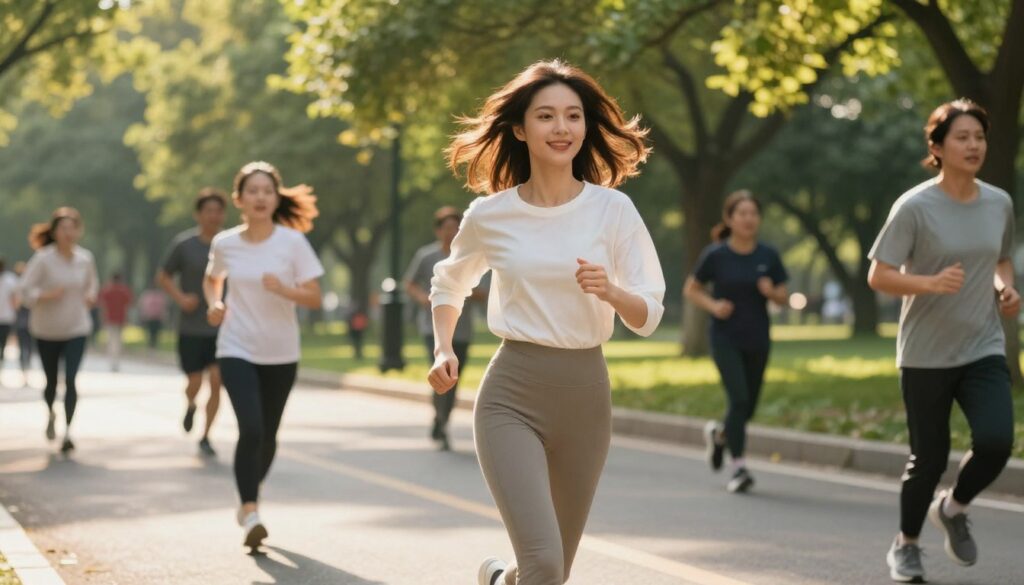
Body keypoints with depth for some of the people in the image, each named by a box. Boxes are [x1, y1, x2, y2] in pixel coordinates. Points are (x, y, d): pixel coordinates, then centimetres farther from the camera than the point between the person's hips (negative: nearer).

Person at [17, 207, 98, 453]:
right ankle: (51, 414, 45)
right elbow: (25, 290, -14)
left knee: (70, 380, -14)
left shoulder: (85, 258, -2)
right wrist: (47, 295, -29)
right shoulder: (43, 259, -14)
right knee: (51, 380, 13)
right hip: (47, 330, -1)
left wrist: (90, 296, -3)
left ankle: (67, 432, -13)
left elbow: (92, 283, 17)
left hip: (76, 330, 1)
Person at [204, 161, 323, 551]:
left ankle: (249, 500, 36)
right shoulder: (224, 244, -3)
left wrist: (283, 289, -27)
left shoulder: (292, 242, -8)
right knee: (250, 429, -19)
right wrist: (214, 304, -2)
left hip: (280, 354, 1)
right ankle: (251, 514, -17)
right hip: (237, 350, -1)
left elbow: (314, 299, -8)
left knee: (267, 435, 11)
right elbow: (211, 279, 19)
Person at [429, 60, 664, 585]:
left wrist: (610, 291, -22)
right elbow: (448, 284, 19)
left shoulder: (613, 209, -2)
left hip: (585, 395, 2)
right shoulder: (490, 216, -1)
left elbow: (648, 316, -1)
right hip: (511, 396, -2)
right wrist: (443, 350, 3)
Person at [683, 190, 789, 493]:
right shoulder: (715, 255, -6)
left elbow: (783, 297, 8)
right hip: (726, 339, -4)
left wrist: (772, 292, -15)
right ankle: (738, 468, -12)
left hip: (758, 341, 4)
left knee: (749, 406, 10)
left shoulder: (768, 256, 1)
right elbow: (691, 289, 4)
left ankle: (718, 433, 42)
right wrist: (713, 305, -13)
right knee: (738, 398, -18)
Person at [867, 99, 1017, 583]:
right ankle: (905, 545, 29)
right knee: (929, 459, 3)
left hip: (984, 349, 3)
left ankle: (953, 508, 15)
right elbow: (878, 276, -11)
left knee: (996, 441, -16)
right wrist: (931, 283, -27)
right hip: (926, 355, -3)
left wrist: (1006, 288, 1)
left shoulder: (1000, 204, 4)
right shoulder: (915, 207, -11)